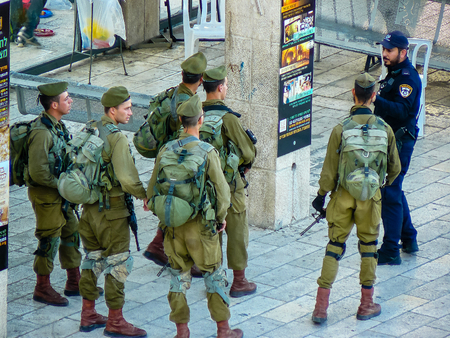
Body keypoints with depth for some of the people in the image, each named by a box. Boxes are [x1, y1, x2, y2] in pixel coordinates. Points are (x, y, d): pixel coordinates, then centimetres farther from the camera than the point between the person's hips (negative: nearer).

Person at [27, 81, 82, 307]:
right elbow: (38, 172, -28)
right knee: (49, 240, 1)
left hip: (60, 191, 9)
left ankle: (74, 282, 28)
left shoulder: (56, 125, 5)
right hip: (45, 195, -9)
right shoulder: (42, 133, -25)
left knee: (72, 232, 16)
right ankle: (42, 288, 15)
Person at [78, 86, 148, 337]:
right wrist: (145, 195, -10)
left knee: (93, 258, 17)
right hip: (112, 209, -8)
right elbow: (126, 179, -26)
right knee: (118, 261, 1)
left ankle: (88, 315, 25)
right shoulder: (117, 138, -20)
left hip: (89, 206, 8)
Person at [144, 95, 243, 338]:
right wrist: (221, 217, 4)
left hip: (173, 224, 3)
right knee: (213, 276, 10)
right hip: (200, 225, -3)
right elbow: (222, 190, -13)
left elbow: (153, 186, 5)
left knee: (178, 277, 13)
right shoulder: (207, 152, -15)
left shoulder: (166, 151, -4)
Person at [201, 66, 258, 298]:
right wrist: (246, 163, 3)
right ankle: (239, 282, 13)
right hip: (228, 183, -6)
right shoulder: (227, 118, -22)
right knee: (237, 232, 7)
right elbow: (247, 152, -19)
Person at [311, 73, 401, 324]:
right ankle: (367, 305, 23)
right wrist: (386, 182, 28)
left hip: (343, 197, -1)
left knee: (334, 247, 8)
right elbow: (395, 168, 6)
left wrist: (321, 196, 7)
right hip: (371, 199, 1)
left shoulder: (341, 129, -13)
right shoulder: (385, 129, -7)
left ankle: (321, 306, 5)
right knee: (369, 247, 15)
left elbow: (329, 171, -7)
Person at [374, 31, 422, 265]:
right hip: (390, 140, 11)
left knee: (390, 194, -9)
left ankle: (390, 252, -5)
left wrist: (376, 99, -40)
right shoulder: (394, 73, 14)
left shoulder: (407, 77, -18)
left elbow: (402, 111, -32)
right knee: (394, 191, 20)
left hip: (399, 142, -11)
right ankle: (408, 240, 32)